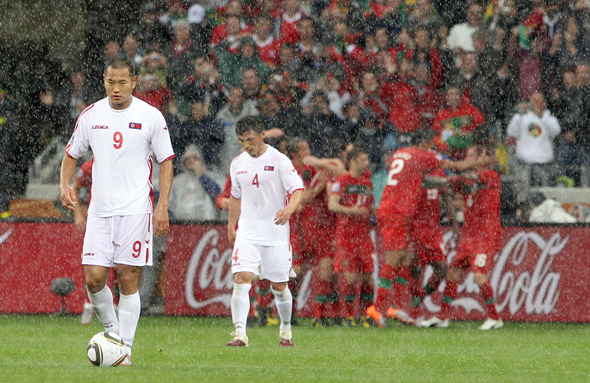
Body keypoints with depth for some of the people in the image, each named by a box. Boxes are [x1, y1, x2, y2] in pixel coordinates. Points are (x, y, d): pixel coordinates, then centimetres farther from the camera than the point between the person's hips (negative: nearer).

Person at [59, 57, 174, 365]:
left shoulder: (150, 117, -2)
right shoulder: (90, 116, 6)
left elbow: (166, 161, 3)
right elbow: (71, 154, 17)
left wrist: (163, 206, -6)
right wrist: (65, 185, -3)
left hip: (135, 209, -3)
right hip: (99, 210, 3)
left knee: (128, 279, -5)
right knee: (93, 277, -6)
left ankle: (125, 348, 1)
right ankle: (111, 329, 18)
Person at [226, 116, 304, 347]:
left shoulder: (279, 161, -7)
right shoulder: (238, 164, 8)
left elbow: (298, 189, -13)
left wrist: (289, 209, -33)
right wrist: (231, 226, 25)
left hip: (275, 234, -3)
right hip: (247, 234, 3)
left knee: (279, 286, 6)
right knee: (241, 279, -16)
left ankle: (286, 330, 29)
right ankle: (240, 333, -20)